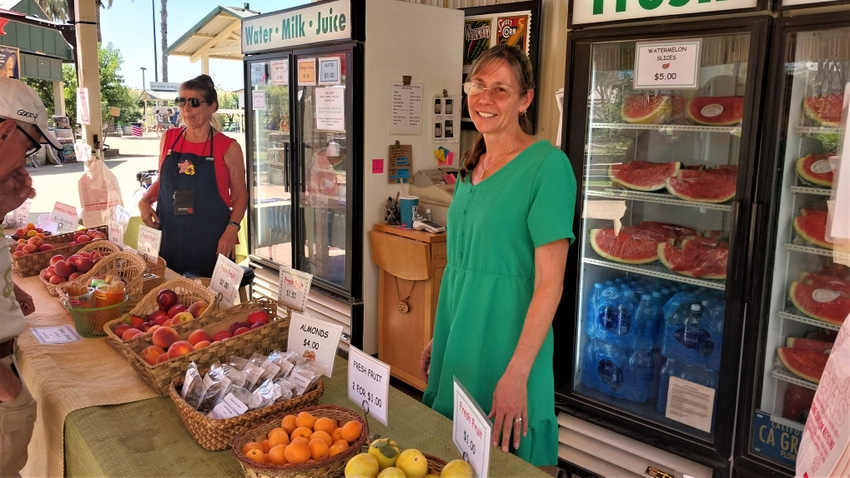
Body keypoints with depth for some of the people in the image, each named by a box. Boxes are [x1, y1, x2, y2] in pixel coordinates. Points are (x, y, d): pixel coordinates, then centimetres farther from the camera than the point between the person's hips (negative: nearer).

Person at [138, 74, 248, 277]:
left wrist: (231, 229, -14)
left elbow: (240, 195, -1)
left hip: (210, 241, -3)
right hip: (170, 237, 4)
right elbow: (161, 181, 19)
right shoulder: (168, 139, 7)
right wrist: (144, 201, 1)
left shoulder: (228, 148, -5)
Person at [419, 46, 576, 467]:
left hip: (505, 343, -7)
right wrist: (438, 339, 15)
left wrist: (517, 374, -21)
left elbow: (550, 282, -18)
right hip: (458, 342, 7)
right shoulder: (471, 167, 9)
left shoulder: (547, 165, -14)